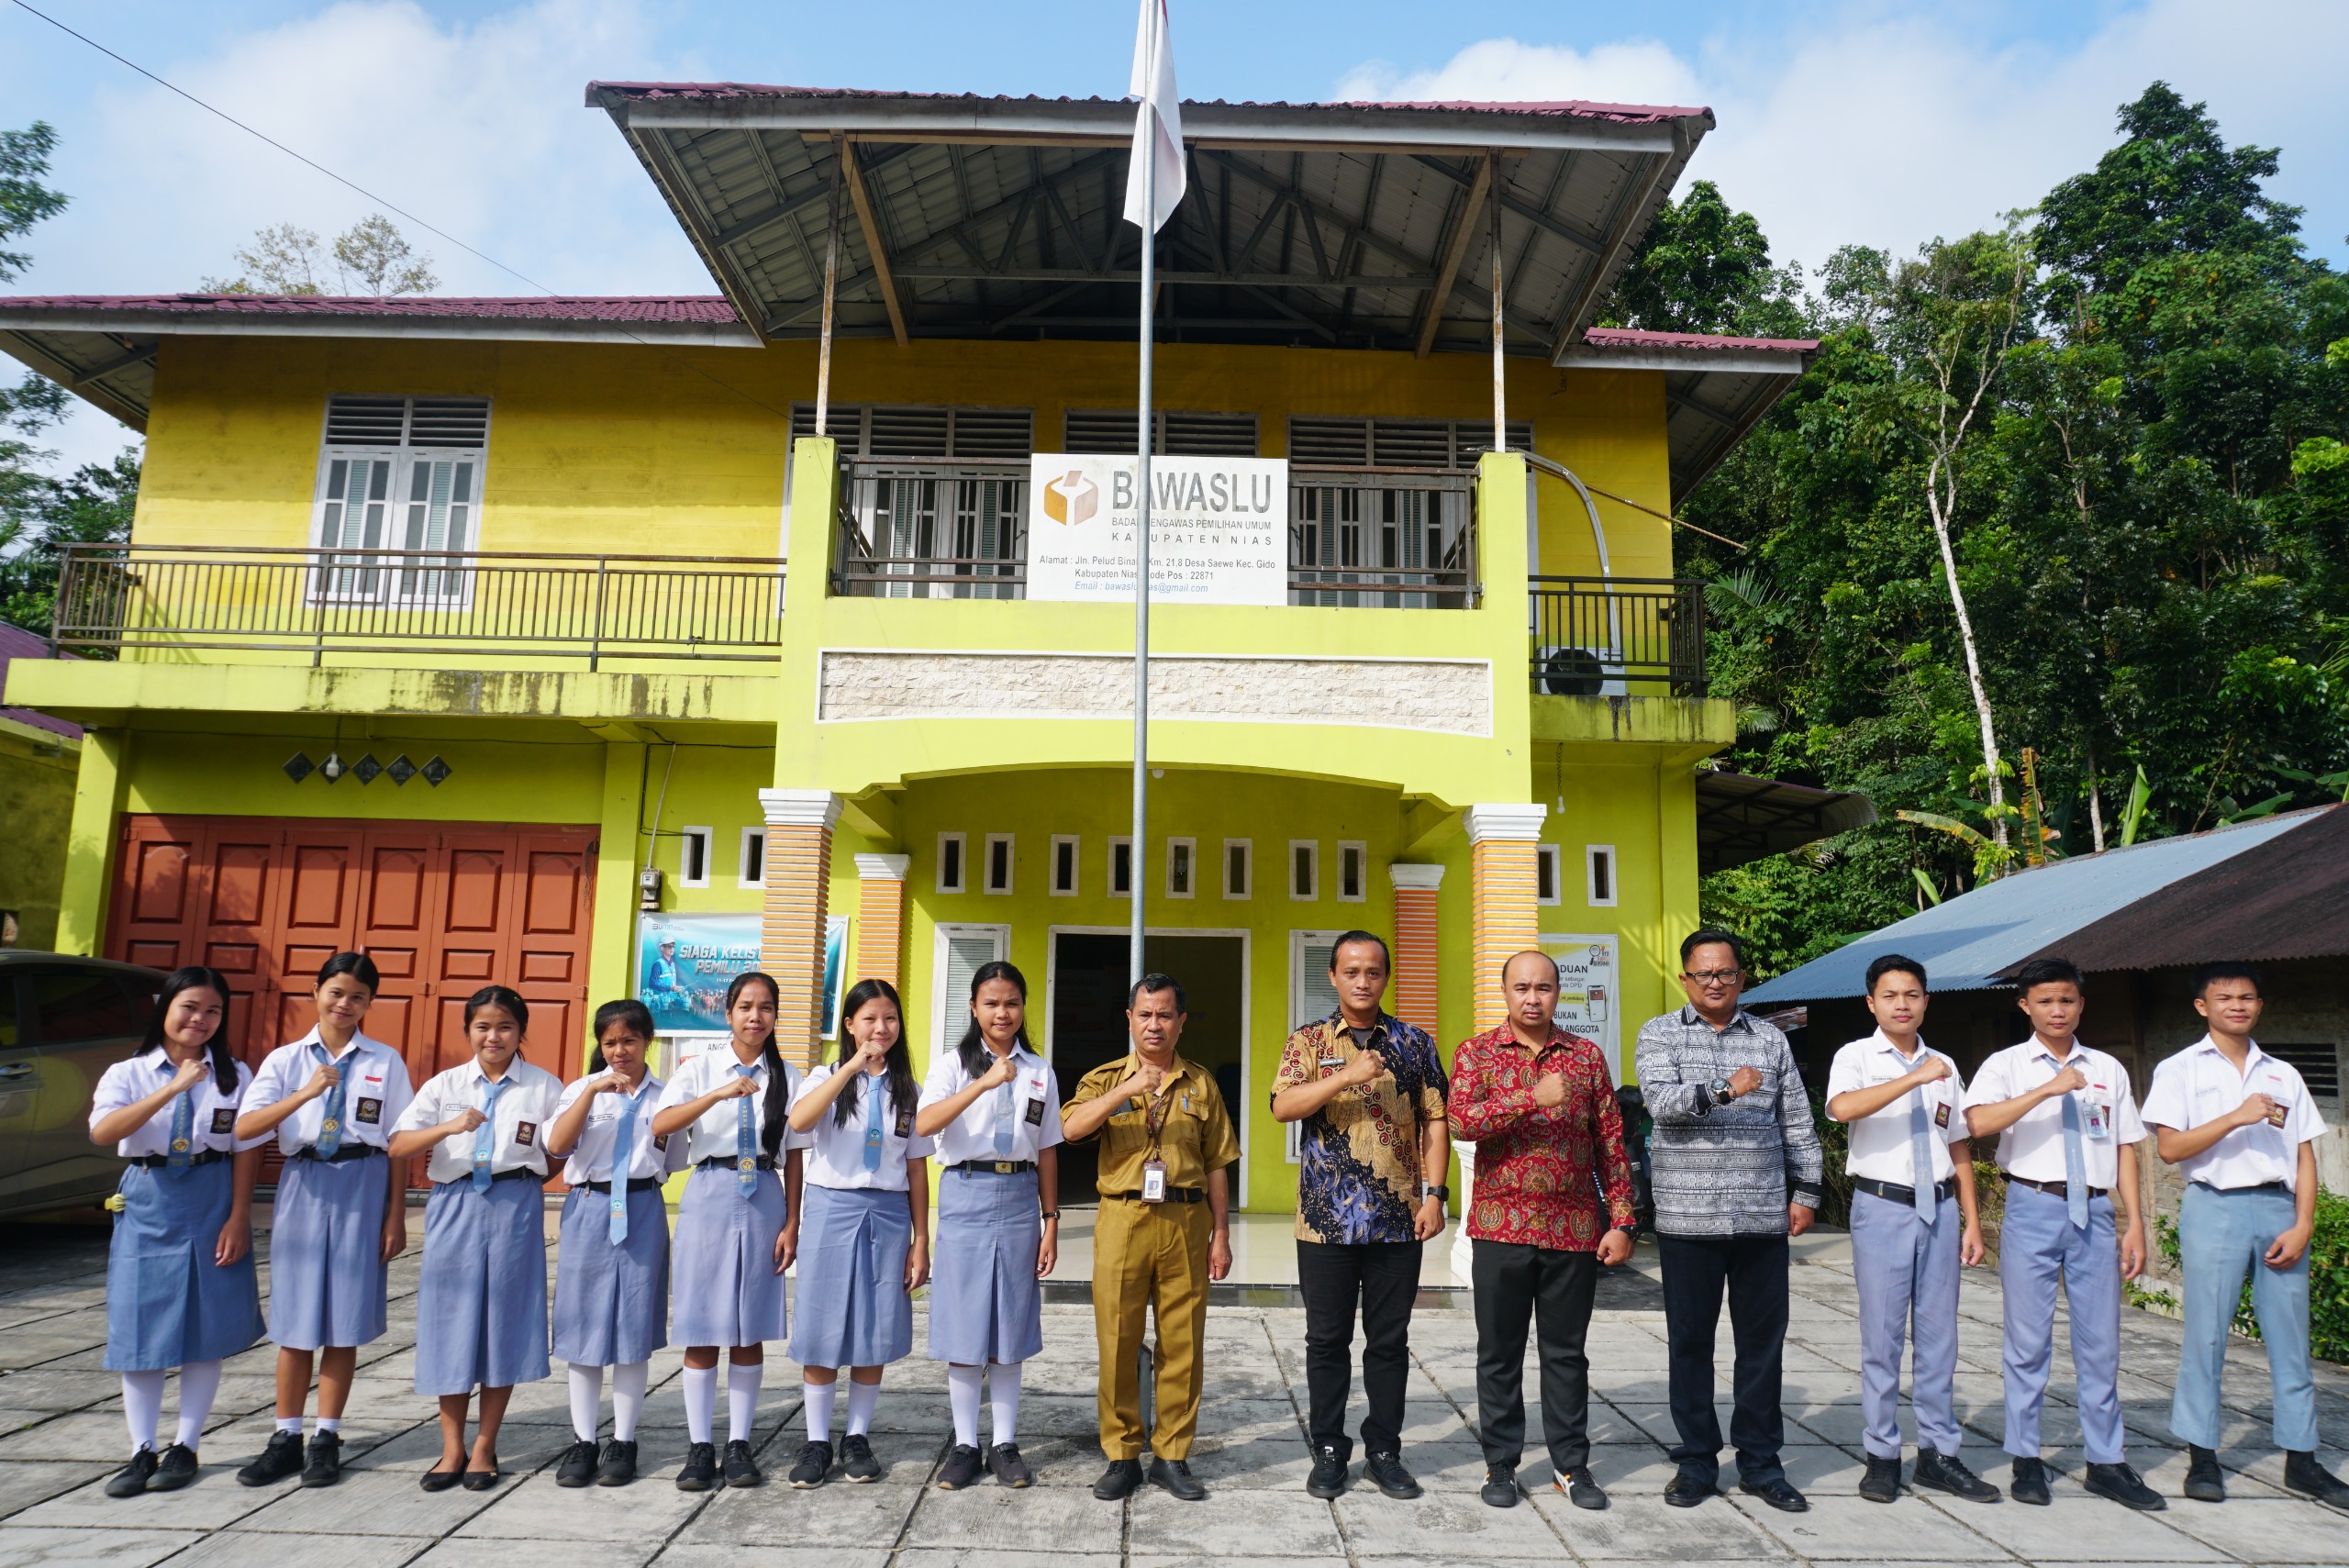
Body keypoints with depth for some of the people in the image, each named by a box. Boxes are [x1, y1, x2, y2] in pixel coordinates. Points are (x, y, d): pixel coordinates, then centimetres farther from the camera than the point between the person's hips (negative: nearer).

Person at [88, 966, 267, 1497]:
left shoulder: (235, 1075, 2)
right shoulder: (127, 1074, 0)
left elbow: (247, 1149, 0)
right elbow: (102, 1131, -19)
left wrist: (238, 1218, -7)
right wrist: (174, 1088, -28)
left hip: (212, 1205, 0)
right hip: (147, 1207, 0)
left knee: (207, 1331, 4)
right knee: (140, 1331, 3)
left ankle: (185, 1447, 17)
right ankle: (142, 1451, 15)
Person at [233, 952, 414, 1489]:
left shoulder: (385, 1062, 4)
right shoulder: (285, 1059, 6)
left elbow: (398, 1142, 3)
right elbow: (244, 1127, -8)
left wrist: (396, 1215, -1)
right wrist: (306, 1094, -22)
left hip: (362, 1187, -1)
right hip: (303, 1184, 1)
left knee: (344, 1320, 3)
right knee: (295, 1316, 5)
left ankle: (327, 1439, 14)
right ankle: (286, 1438, 16)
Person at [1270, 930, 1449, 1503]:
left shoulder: (1414, 1043, 7)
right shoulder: (1308, 1041, 3)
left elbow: (1435, 1121, 6)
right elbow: (1283, 1107, -11)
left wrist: (1435, 1193, -3)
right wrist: (1346, 1076, -22)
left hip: (1399, 1221, 1)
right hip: (1325, 1220, -1)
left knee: (1390, 1342, 9)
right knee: (1327, 1341, 8)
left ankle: (1384, 1451, 22)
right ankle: (1329, 1450, 21)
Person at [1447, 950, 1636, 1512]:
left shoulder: (1586, 1055, 6)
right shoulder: (1477, 1054, 0)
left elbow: (1611, 1143, 7)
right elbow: (1463, 1120, -17)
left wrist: (1621, 1221, 2)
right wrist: (1533, 1098, -26)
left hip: (1574, 1229, 1)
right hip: (1501, 1226, -1)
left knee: (1566, 1351, 11)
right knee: (1499, 1351, 8)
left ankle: (1571, 1463, 24)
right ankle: (1501, 1463, 21)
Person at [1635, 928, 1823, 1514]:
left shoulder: (1771, 1039, 11)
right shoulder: (1659, 1034, 2)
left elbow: (1797, 1121, 13)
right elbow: (1660, 1099, -15)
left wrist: (1806, 1190, 7)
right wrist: (1722, 1092, -29)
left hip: (1763, 1216, 2)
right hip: (1688, 1217, -2)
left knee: (1763, 1340, 8)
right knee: (1690, 1341, 6)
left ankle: (1760, 1461, 21)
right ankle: (1696, 1461, 19)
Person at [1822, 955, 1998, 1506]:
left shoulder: (1944, 1066, 11)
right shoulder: (1857, 1056, -3)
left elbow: (1959, 1149, 14)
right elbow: (1843, 1108, -25)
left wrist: (1972, 1223, 11)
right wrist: (1914, 1078, -26)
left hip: (1938, 1207, 4)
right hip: (1882, 1207, -4)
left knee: (1939, 1333, 9)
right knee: (1882, 1336, 1)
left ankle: (1938, 1453, 19)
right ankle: (1882, 1455, 12)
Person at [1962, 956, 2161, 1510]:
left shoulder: (2107, 1069, 11)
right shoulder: (2006, 1065, 0)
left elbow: (2124, 1149, 11)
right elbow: (1979, 1121, -18)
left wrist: (2135, 1222, 5)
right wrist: (2049, 1088, -23)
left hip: (2094, 1210, 3)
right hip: (2033, 1208, -3)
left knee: (2100, 1340, 8)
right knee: (2029, 1339, 4)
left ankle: (2105, 1462, 20)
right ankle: (2026, 1460, 15)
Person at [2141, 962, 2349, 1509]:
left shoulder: (2283, 1075, 14)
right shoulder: (2180, 1069, 3)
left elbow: (2305, 1156, 10)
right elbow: (2169, 1147, -6)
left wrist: (2302, 1225, -1)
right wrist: (2236, 1118, -16)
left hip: (2279, 1207, 3)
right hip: (2215, 1207, -3)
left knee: (2291, 1338, 6)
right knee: (2206, 1336, 0)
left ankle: (2301, 1460, 15)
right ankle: (2202, 1456, 8)